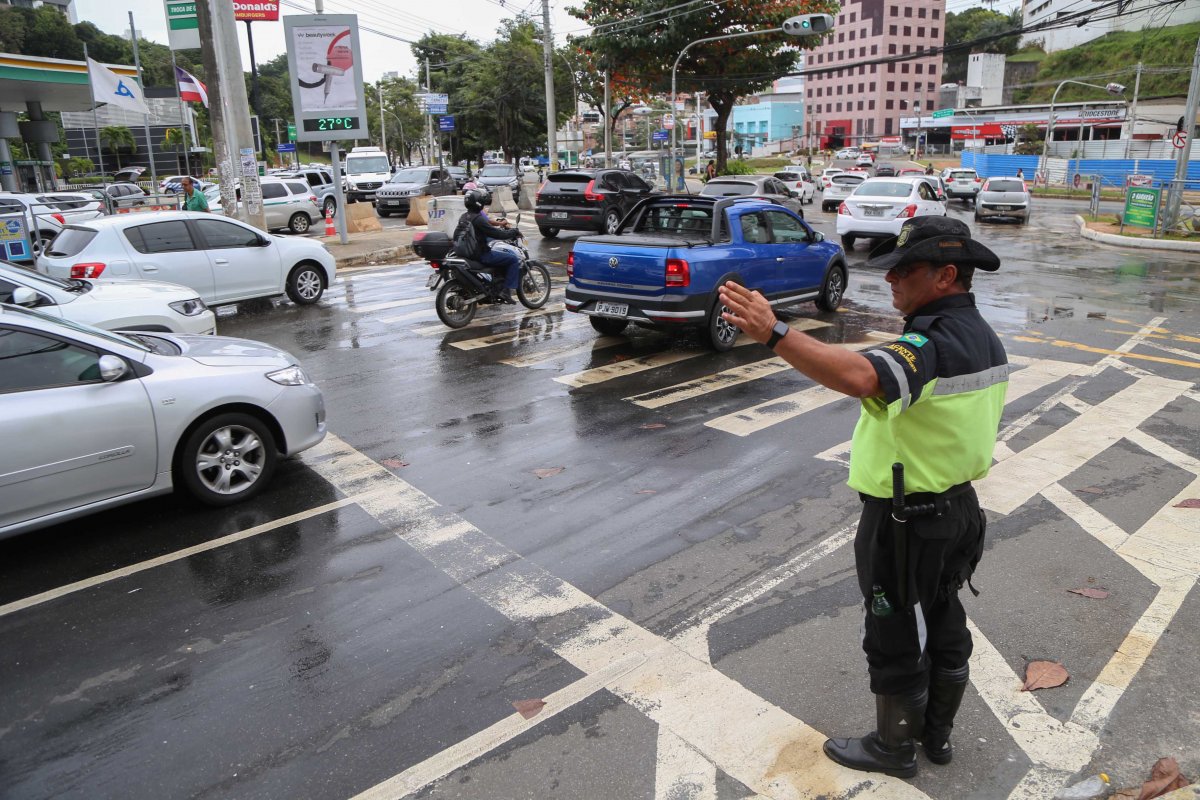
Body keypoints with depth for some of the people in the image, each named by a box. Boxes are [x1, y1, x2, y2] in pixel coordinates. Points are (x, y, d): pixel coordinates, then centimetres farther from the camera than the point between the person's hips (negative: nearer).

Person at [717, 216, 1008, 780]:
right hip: (958, 509, 10)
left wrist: (774, 333, -54)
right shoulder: (985, 339, 4)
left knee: (896, 643, 10)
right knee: (944, 627, 23)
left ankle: (893, 747, 31)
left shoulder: (932, 345, -29)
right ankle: (937, 734, 43)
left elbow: (861, 378, -50)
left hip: (905, 524, -9)